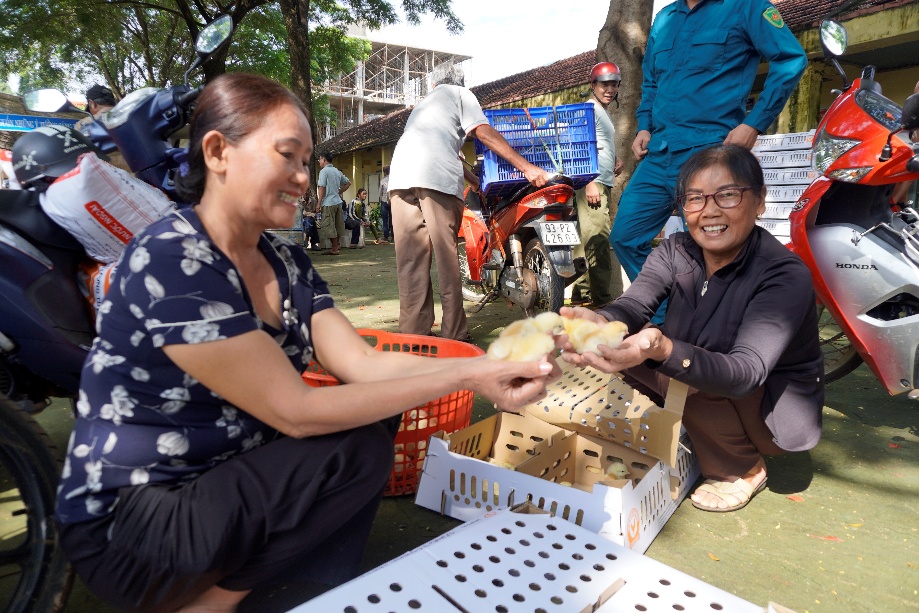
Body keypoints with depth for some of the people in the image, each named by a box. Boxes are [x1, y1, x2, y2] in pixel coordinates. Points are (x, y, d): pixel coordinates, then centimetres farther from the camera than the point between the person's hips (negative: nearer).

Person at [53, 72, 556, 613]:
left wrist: (487, 366, -20)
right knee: (359, 453, -19)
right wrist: (464, 377, -28)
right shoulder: (170, 261, -25)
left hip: (226, 482, 7)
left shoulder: (287, 262, 0)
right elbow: (294, 412, -28)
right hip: (129, 528, -7)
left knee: (378, 412, -4)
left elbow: (362, 363, -8)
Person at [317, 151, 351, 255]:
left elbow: (322, 188, -12)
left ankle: (334, 249, -2)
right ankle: (336, 248, 15)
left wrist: (319, 204, -9)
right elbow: (348, 183, 21)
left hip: (328, 203, -8)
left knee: (329, 227, -3)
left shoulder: (324, 171, -8)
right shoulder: (337, 171, 14)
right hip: (338, 202, 8)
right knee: (338, 226, 9)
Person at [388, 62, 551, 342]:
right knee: (447, 259, -3)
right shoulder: (460, 94, 22)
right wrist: (526, 167, 5)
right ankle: (455, 335, -1)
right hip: (437, 177, -5)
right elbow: (484, 133, 7)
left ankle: (414, 335, 1)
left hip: (400, 176, 5)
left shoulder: (423, 103, 40)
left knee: (411, 261, 2)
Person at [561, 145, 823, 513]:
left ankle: (744, 470, -3)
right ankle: (694, 434, 5)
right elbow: (634, 303, -27)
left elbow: (747, 372, -38)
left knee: (687, 377, -32)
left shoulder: (786, 275, -26)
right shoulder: (676, 251, -10)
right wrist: (601, 321, -52)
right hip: (710, 394, 5)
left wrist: (663, 350, -57)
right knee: (624, 341, -14)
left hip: (779, 411, -4)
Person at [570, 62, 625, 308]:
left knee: (588, 241, 11)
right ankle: (603, 296, -11)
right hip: (593, 185, -10)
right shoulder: (590, 109, -5)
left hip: (604, 185, 10)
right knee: (598, 241, -12)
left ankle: (581, 293, 16)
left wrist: (615, 160, 15)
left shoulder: (604, 112, 25)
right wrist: (590, 183, -23)